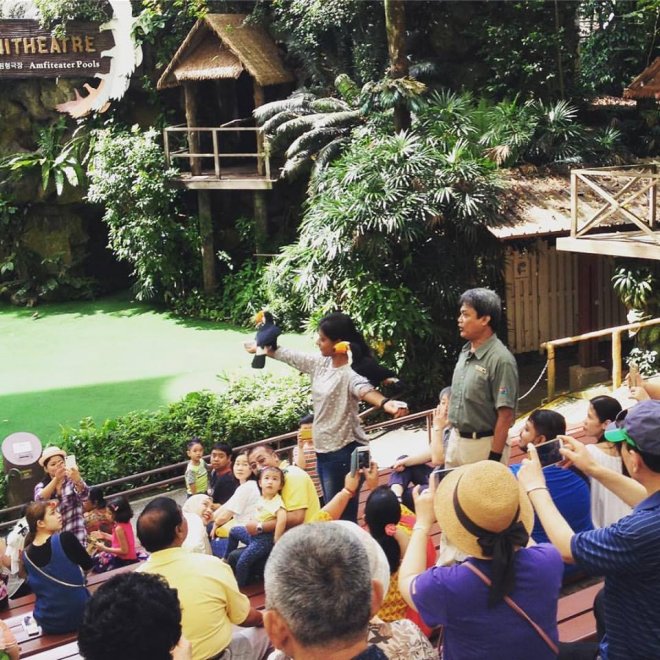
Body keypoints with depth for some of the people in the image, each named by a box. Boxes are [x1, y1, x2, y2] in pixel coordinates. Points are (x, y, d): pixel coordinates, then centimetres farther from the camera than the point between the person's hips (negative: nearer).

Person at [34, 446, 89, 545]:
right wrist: (56, 479, -30)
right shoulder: (41, 486, 7)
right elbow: (40, 500, -15)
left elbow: (84, 495, -19)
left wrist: (77, 480, -42)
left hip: (75, 535, -2)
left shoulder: (72, 480, 0)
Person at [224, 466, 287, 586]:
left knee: (242, 562, -17)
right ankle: (226, 559, 39)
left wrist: (276, 539, -35)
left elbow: (282, 518, -40)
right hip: (254, 533, 9)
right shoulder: (261, 499, 4)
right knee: (234, 530, 26)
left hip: (265, 539, -9)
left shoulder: (276, 501, -23)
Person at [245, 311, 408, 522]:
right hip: (323, 450, 9)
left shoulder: (350, 372, -20)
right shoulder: (320, 364, 5)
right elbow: (289, 356, 20)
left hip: (344, 451, -9)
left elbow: (364, 389, -42)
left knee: (343, 516, -7)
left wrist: (386, 404, -63)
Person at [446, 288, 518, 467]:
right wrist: (453, 436, 15)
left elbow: (505, 415, -20)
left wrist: (494, 458, -21)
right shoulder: (465, 352, 6)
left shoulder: (500, 359, -19)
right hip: (456, 440, 8)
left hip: (484, 445, -8)